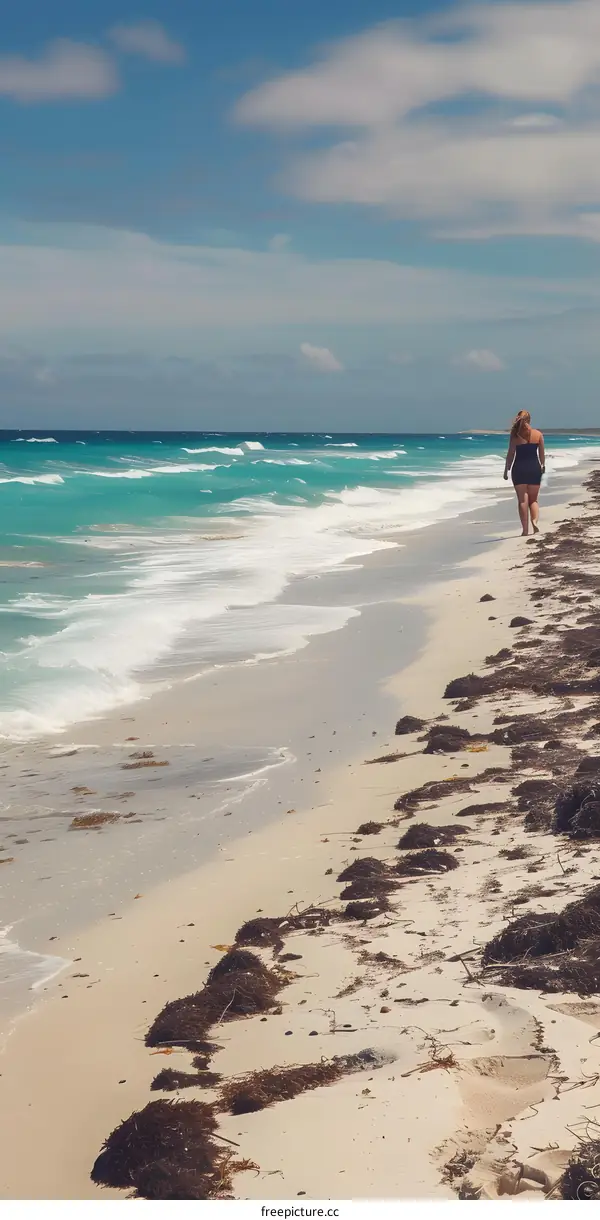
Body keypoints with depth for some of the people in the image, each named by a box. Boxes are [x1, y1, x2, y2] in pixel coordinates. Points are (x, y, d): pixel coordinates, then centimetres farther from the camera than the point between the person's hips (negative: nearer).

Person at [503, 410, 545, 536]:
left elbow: (511, 453, -6)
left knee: (523, 500, 3)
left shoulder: (515, 435, -5)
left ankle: (525, 529, -1)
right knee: (533, 499, 13)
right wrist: (543, 466, 22)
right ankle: (535, 521, -13)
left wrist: (506, 469, 1)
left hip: (519, 469, -2)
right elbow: (542, 454, 7)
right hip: (534, 468, 2)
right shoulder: (538, 434, 2)